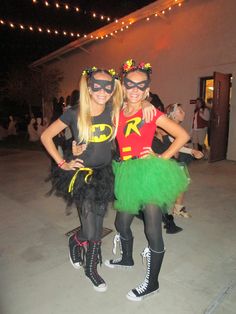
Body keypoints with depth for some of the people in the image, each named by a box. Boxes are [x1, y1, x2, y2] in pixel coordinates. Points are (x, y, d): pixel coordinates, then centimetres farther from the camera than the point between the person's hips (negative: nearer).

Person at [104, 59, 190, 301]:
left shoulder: (151, 112, -6)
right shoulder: (117, 114, 7)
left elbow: (183, 136, -5)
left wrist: (162, 158, -11)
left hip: (149, 173, -5)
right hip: (128, 175, 6)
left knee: (153, 231, 3)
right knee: (121, 223, 20)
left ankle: (152, 283, 26)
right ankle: (127, 258, 50)